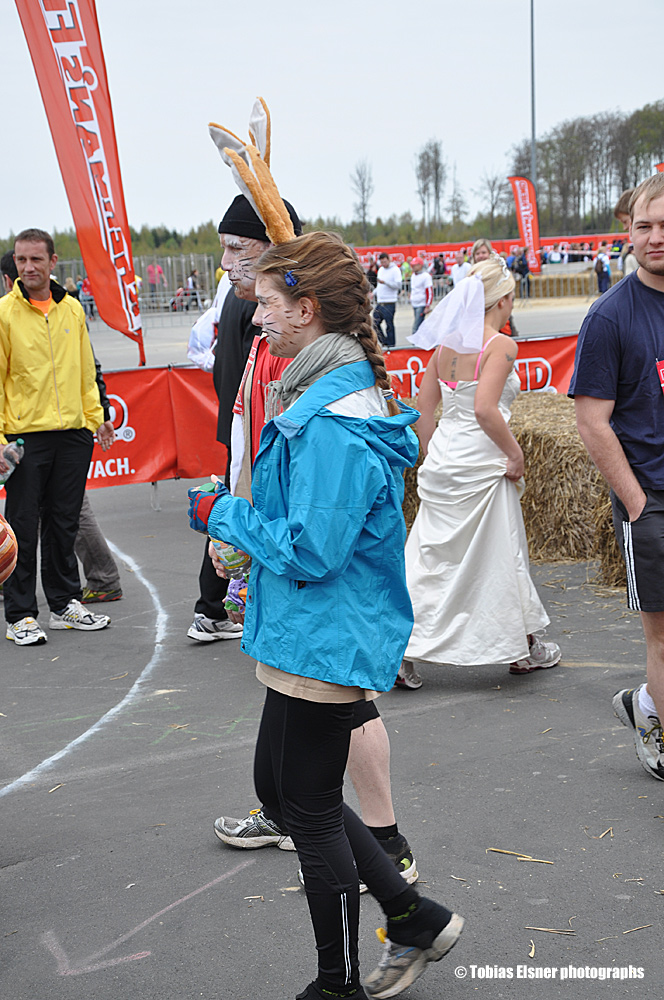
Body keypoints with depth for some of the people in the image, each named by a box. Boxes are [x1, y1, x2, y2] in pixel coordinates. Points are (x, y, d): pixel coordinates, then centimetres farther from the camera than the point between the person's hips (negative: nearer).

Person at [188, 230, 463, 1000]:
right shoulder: (341, 393, 9)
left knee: (310, 809, 5)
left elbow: (311, 549, -26)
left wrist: (221, 516, -14)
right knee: (279, 786, 21)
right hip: (312, 637, 11)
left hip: (324, 641, -11)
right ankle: (415, 919, 29)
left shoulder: (331, 424, -24)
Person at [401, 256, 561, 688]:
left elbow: (424, 410, 11)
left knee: (433, 554, 11)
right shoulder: (501, 345, -13)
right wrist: (516, 454, -14)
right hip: (481, 462, -6)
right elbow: (485, 409, -25)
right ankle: (525, 648, 24)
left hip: (442, 458, 7)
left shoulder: (445, 346, 8)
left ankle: (403, 646, 4)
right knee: (500, 555, 8)